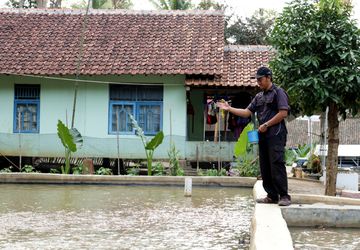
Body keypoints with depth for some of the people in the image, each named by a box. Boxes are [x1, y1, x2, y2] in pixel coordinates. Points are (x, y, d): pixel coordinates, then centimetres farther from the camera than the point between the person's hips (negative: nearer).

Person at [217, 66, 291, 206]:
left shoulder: (278, 92, -3)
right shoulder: (259, 96, 19)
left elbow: (283, 113, -12)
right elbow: (247, 112, 16)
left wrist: (266, 125, -12)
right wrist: (229, 109, 7)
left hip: (276, 135, -8)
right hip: (263, 136, 8)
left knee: (277, 165, -13)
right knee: (265, 167, 6)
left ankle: (284, 196, -10)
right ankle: (272, 196, 12)